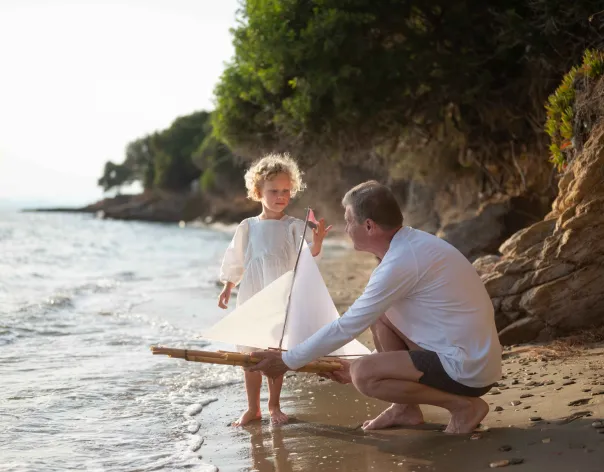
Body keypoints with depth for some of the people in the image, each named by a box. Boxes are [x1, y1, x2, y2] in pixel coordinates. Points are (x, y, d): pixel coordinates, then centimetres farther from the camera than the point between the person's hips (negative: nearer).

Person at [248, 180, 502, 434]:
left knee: (364, 375, -16)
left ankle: (464, 405, -5)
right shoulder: (413, 243, 9)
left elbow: (345, 328, -15)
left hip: (468, 369, -10)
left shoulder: (400, 263, -21)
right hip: (473, 354, 10)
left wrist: (287, 361, -5)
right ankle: (406, 409, 16)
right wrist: (358, 364, 25)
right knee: (378, 314, 13)